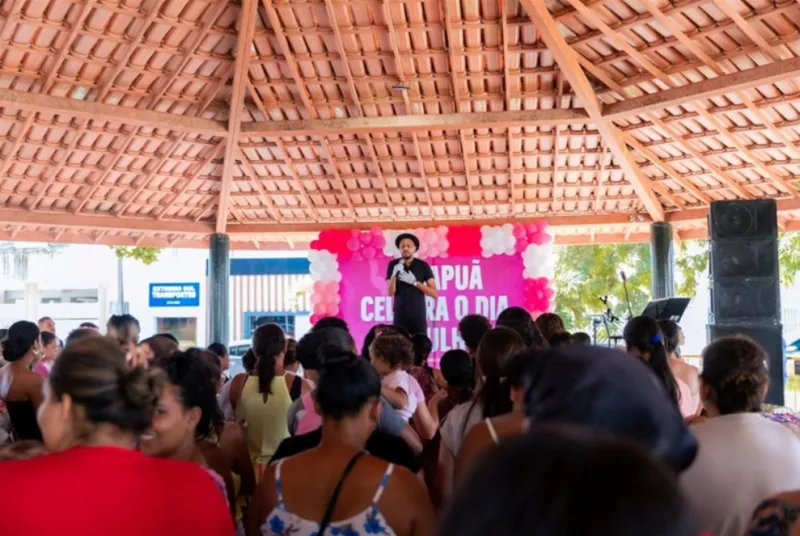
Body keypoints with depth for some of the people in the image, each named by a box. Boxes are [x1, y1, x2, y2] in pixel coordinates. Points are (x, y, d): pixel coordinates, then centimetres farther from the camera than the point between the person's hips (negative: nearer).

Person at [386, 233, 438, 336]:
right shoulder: (393, 265, 2)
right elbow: (390, 292, -5)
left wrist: (414, 282, -15)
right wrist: (394, 274, -23)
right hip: (400, 316, 0)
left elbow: (434, 293, -3)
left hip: (418, 316, 0)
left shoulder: (423, 266, 0)